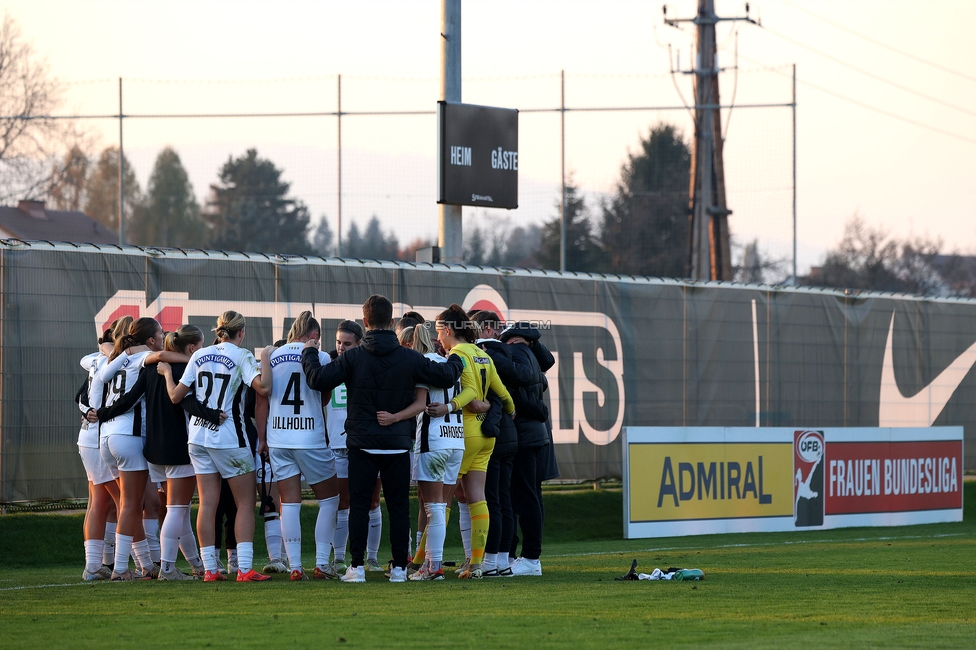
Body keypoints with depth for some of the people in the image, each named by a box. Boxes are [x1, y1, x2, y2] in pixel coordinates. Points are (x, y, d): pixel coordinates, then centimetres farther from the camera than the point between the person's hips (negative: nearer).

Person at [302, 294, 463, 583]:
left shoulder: (352, 357, -6)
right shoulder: (409, 359, -2)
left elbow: (319, 379, -10)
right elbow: (446, 376, 2)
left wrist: (309, 354, 9)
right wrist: (456, 361, 25)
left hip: (362, 443, -1)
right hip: (397, 445, 1)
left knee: (359, 505, 4)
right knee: (399, 506, 6)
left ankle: (357, 566, 1)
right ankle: (399, 567, 4)